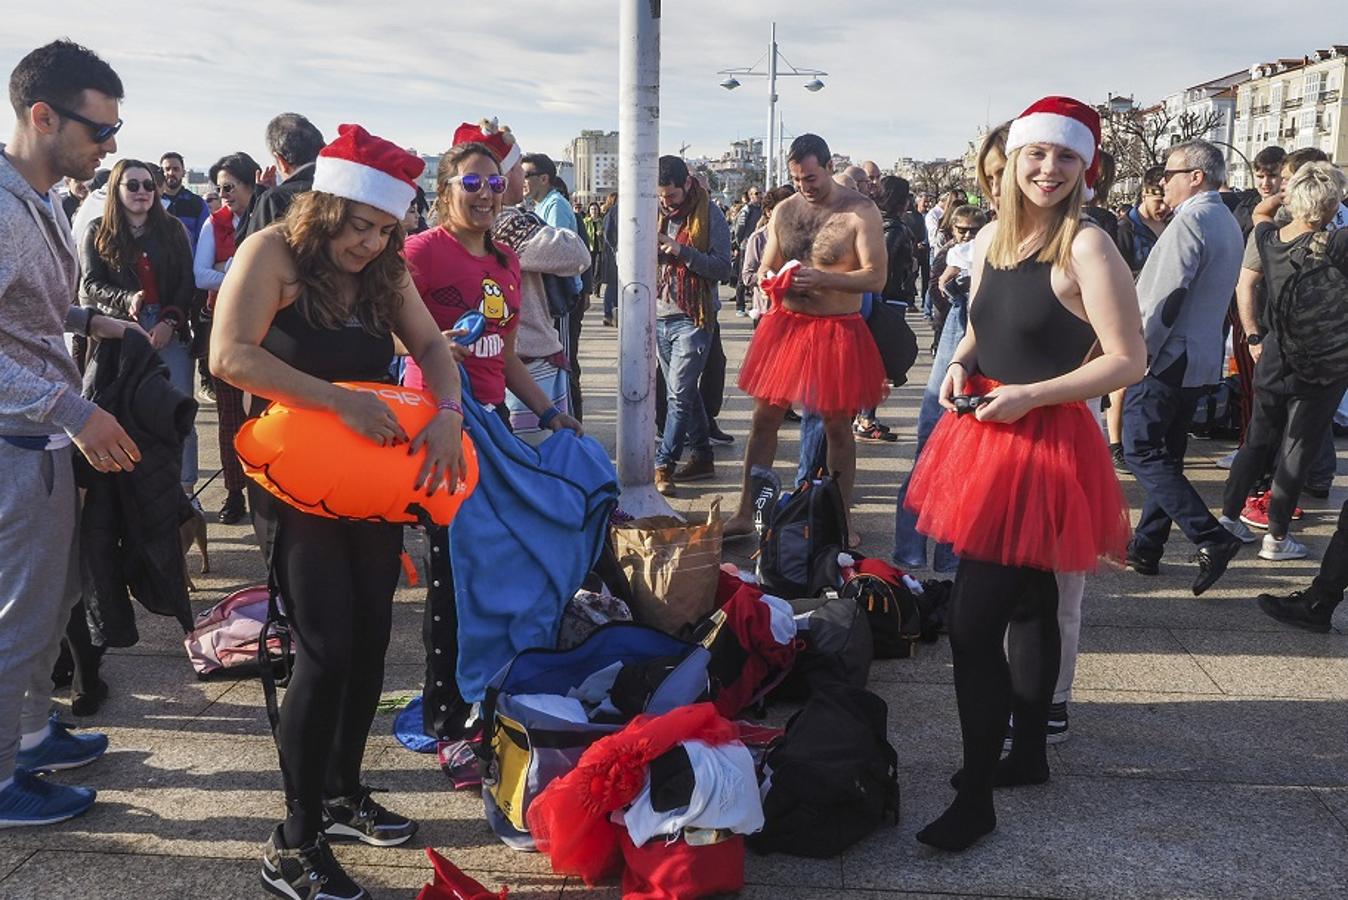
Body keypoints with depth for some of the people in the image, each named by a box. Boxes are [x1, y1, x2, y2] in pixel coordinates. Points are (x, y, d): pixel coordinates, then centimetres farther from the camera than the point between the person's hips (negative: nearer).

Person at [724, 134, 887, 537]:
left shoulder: (860, 212, -8)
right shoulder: (784, 210, 7)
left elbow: (876, 277, -15)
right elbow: (765, 268, 16)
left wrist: (822, 278, -26)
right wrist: (769, 279, -9)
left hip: (837, 329, -5)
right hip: (784, 323, 5)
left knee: (837, 426, 4)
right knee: (765, 416, 7)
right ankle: (745, 515, 18)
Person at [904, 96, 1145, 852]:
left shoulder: (1087, 248, -14)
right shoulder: (992, 239, 8)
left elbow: (1129, 361, -16)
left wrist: (1030, 396, -20)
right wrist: (961, 364, 1)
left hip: (1045, 442, -8)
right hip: (987, 434, 8)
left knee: (973, 620, -10)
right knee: (1028, 605, 19)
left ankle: (977, 796, 4)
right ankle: (1029, 753, 35)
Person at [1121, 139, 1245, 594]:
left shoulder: (1190, 220, -16)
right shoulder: (1228, 224, 15)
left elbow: (1165, 298, -22)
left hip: (1167, 356, -10)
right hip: (1202, 357, 10)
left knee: (1141, 453, -5)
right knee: (1165, 454, 13)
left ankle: (1212, 537, -10)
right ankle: (1146, 548, 20)